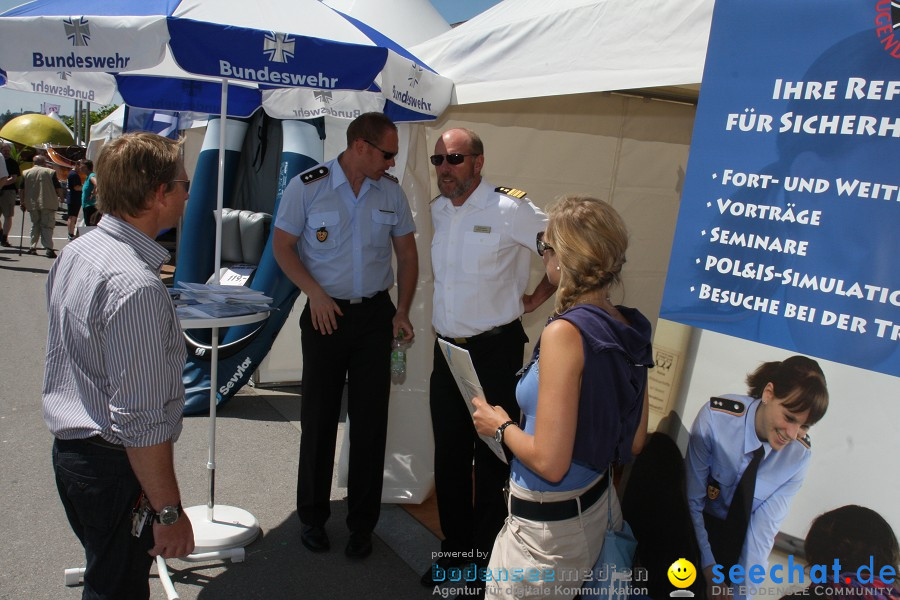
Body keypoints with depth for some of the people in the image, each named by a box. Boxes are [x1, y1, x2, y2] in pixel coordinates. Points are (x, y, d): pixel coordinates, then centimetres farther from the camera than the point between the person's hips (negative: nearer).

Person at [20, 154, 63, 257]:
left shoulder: (26, 173, 8)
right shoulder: (50, 172, -3)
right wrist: (60, 197, 14)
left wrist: (23, 203, 16)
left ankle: (33, 247, 17)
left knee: (35, 225, 17)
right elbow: (58, 188, -4)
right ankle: (48, 248, -16)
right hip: (48, 204, -3)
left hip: (32, 204, 3)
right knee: (47, 226, -3)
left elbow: (23, 190, 8)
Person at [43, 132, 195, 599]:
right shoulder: (136, 286, -28)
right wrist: (169, 511, -19)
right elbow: (140, 421, -28)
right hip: (116, 468, -9)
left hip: (70, 447, 9)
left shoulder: (76, 252, 3)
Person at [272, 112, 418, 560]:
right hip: (325, 315, -2)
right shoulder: (307, 186, -6)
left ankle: (362, 524, 22)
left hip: (375, 315, 3)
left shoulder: (391, 191, 3)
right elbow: (282, 245, -2)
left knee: (371, 420, 6)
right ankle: (312, 517, 27)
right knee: (319, 418, 8)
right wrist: (315, 292, -14)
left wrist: (402, 311, 1)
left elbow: (406, 253, 9)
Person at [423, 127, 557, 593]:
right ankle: (455, 547, 33)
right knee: (449, 455, 15)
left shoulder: (510, 209, -14)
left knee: (492, 458, 5)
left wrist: (536, 299, -5)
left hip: (495, 351, -6)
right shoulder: (438, 210, 8)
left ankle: (490, 556, 23)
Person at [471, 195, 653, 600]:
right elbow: (634, 441, 6)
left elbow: (549, 463, -25)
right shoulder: (631, 329, -3)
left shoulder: (565, 332, -26)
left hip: (548, 524, -7)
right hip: (598, 506, 7)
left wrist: (501, 426, -8)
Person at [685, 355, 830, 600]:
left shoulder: (799, 454, -19)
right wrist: (709, 570, -20)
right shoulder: (715, 417, -27)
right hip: (700, 525, -2)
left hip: (742, 539, 2)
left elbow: (766, 525, -15)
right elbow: (693, 500, -20)